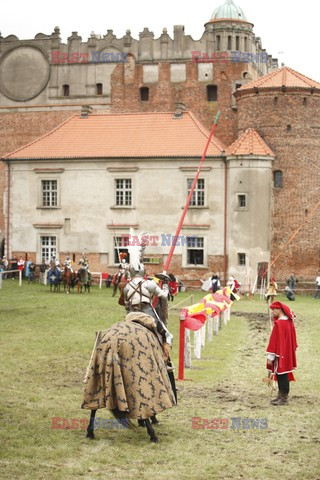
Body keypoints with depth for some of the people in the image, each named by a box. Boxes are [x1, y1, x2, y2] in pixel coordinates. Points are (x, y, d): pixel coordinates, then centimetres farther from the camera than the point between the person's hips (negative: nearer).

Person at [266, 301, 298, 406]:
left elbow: (274, 340, -18)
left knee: (281, 376, -2)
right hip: (287, 353, 9)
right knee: (281, 375, 16)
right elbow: (292, 338, 15)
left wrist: (270, 356, -15)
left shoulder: (278, 323, -19)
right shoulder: (289, 321, 7)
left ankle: (284, 398, 4)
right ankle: (281, 396, 23)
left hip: (280, 354, -9)